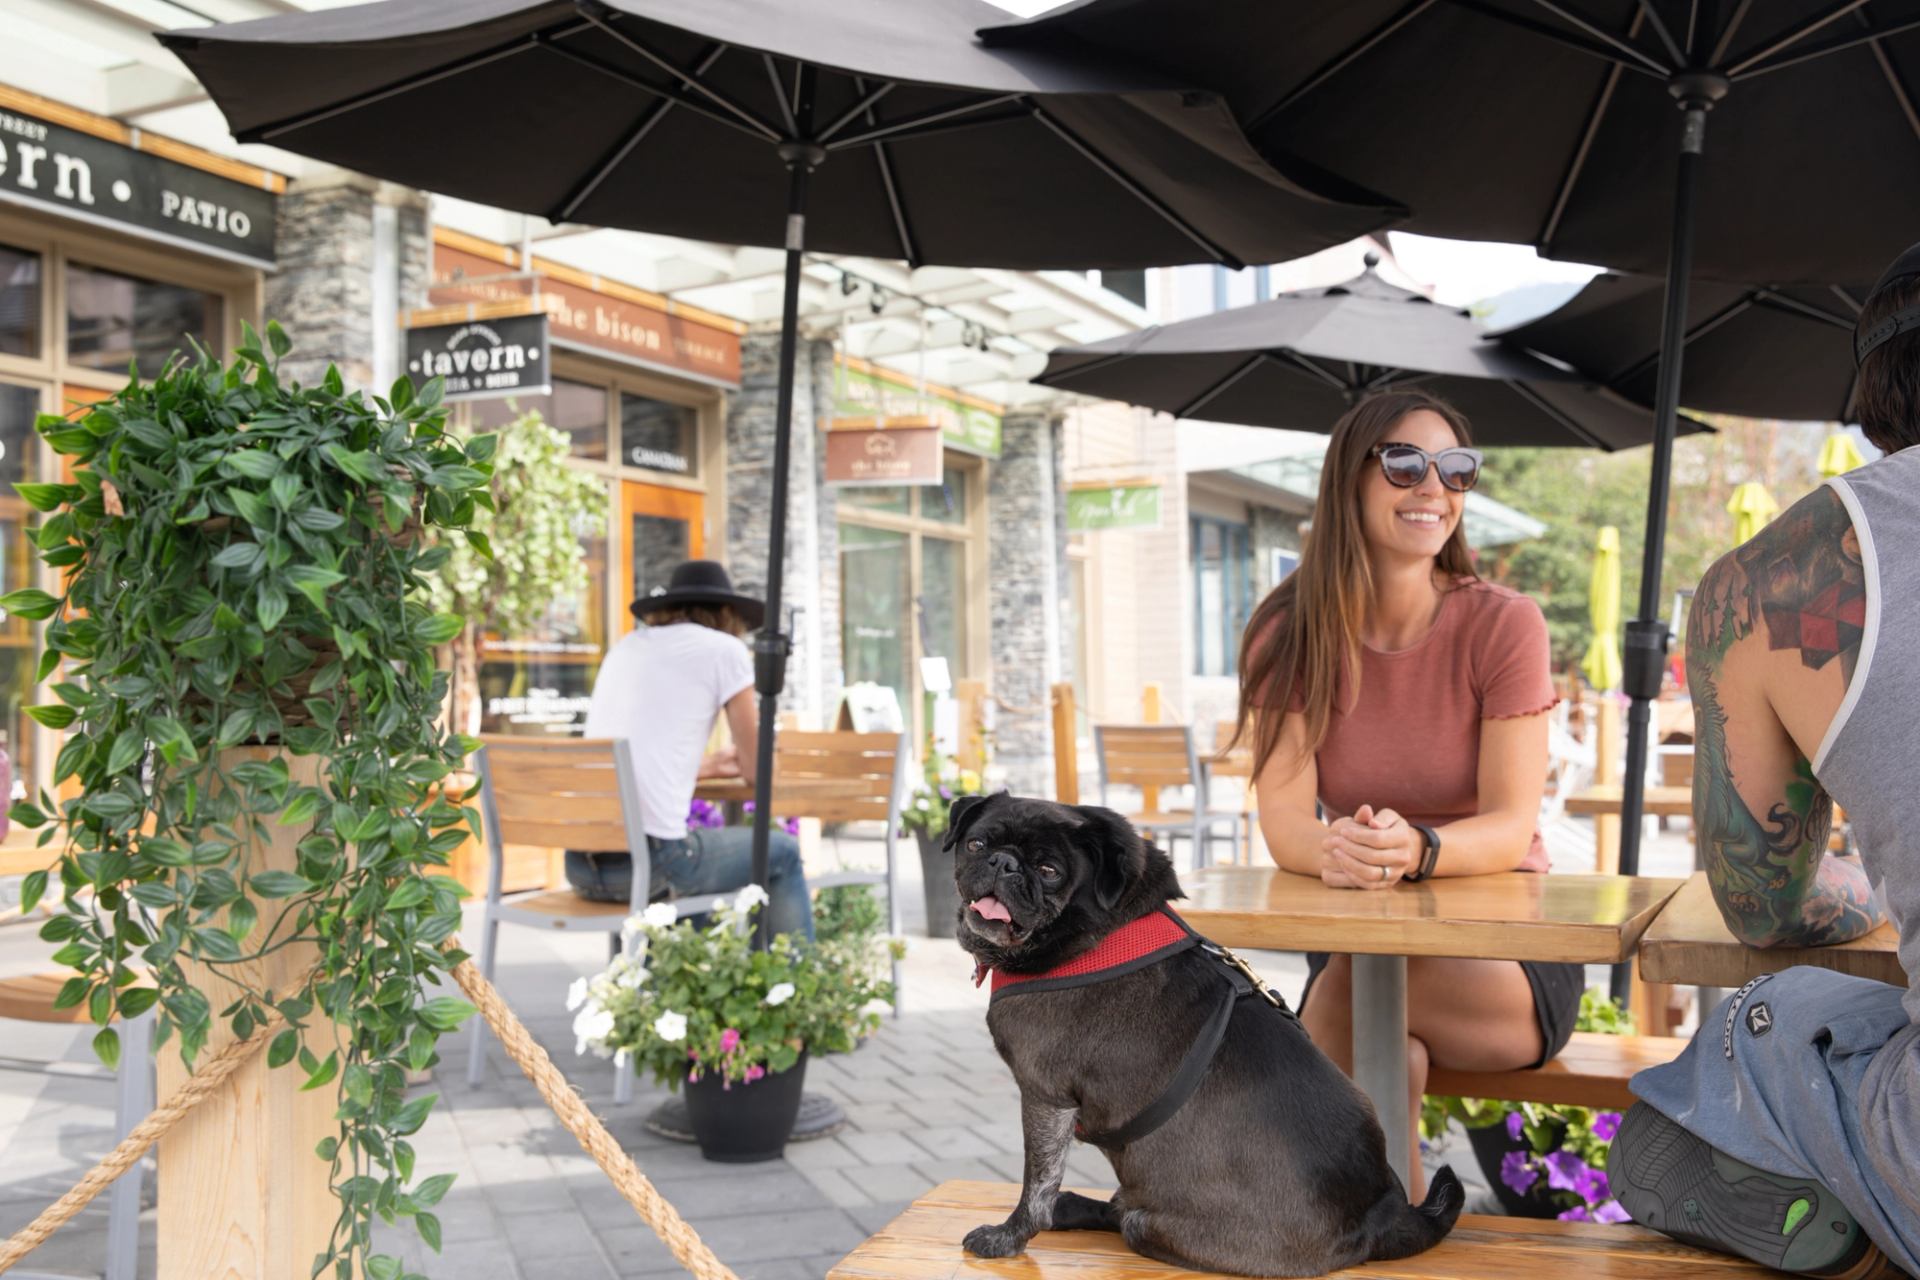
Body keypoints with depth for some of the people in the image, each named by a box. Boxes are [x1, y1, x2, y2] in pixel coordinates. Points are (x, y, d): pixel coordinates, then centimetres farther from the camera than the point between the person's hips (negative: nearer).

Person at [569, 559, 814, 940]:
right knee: (781, 852, 18)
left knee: (692, 842, 36)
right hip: (648, 861, -6)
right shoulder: (724, 648, 3)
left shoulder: (626, 647, 19)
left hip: (580, 864, 7)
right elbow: (755, 772, 8)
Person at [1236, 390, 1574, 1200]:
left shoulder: (1503, 624, -8)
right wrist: (1334, 850, -37)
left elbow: (1513, 828, -15)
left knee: (1356, 983, -32)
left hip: (1506, 954, -1)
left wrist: (1413, 850, -39)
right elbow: (1284, 816, -11)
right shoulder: (1289, 633, -2)